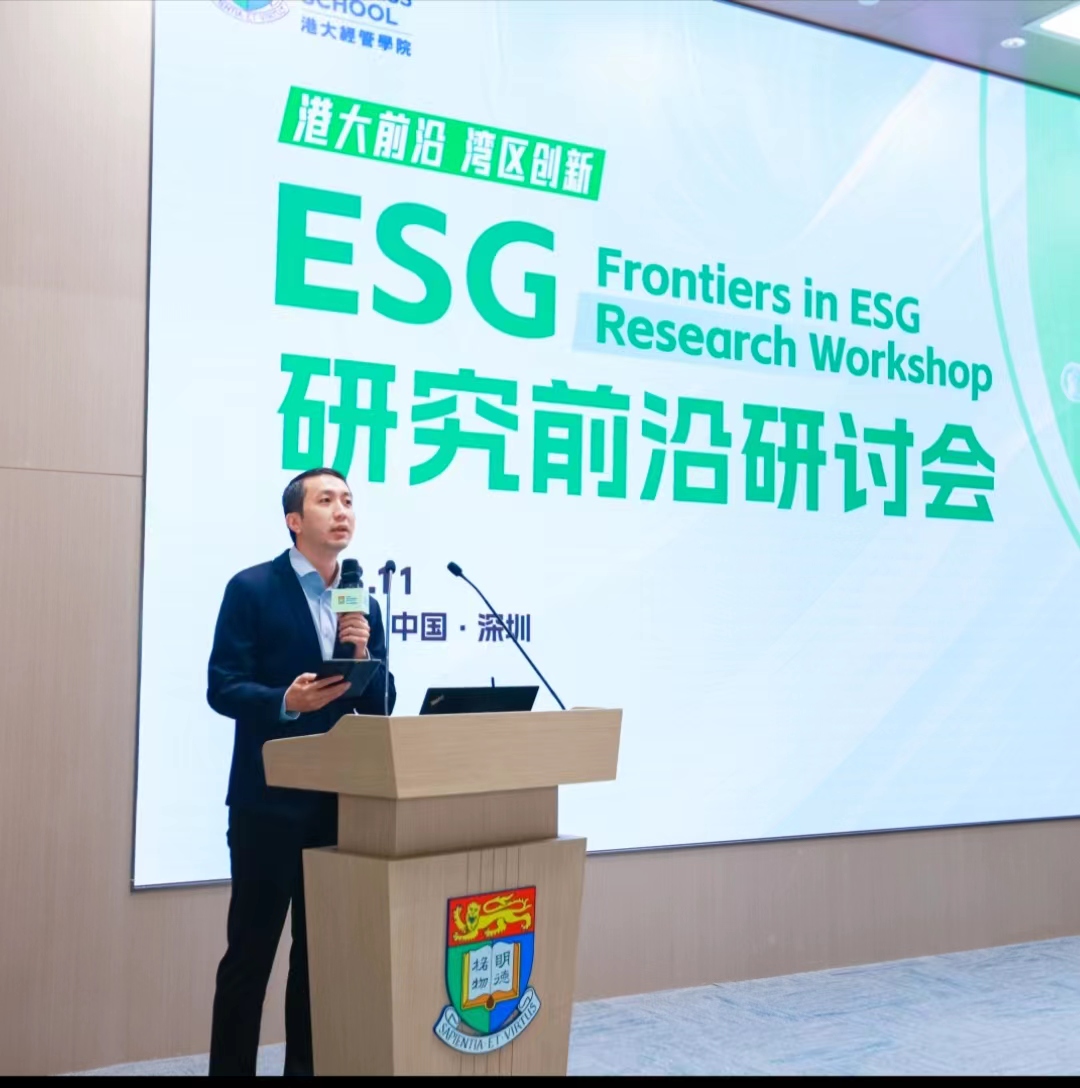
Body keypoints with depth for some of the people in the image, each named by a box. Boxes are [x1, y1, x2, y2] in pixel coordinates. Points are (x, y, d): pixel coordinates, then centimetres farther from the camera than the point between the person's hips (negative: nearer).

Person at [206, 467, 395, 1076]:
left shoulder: (366, 605, 10)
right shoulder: (252, 588, -6)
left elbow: (381, 706, 8)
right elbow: (222, 688, -11)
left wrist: (362, 655, -10)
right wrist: (285, 702, -27)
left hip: (340, 800, 5)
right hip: (270, 799, -5)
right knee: (251, 950, 0)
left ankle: (309, 1067, 24)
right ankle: (231, 1069, 11)